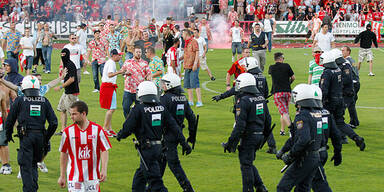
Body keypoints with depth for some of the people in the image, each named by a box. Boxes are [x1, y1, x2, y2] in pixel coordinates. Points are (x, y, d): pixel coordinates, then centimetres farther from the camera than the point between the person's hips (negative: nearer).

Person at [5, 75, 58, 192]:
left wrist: (8, 135, 20)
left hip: (26, 136, -3)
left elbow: (10, 120, 4)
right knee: (34, 163, 21)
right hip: (40, 136, 3)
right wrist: (46, 138, 17)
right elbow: (54, 123, 5)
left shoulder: (19, 101, -1)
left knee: (26, 166, 1)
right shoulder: (44, 101, 7)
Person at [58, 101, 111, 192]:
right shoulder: (68, 131, 0)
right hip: (74, 178, 0)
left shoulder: (97, 130, -2)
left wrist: (104, 170, -13)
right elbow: (63, 154, 6)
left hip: (93, 177, 0)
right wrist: (62, 176, 6)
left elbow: (104, 151, -1)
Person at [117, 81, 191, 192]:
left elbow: (127, 128, -11)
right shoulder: (161, 107, 6)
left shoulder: (138, 109, -12)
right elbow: (173, 126, 6)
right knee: (140, 175, 23)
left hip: (147, 149, -7)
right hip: (158, 147, 7)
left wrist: (120, 135, 11)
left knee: (155, 180, -7)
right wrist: (184, 143, 8)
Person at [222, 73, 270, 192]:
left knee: (246, 165, 1)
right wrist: (264, 136, 26)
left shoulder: (243, 101, -17)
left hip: (249, 136, -8)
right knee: (248, 163, 20)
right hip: (259, 135, 8)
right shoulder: (261, 98, 9)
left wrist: (231, 142, -15)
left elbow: (240, 125, -20)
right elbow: (268, 120, 15)